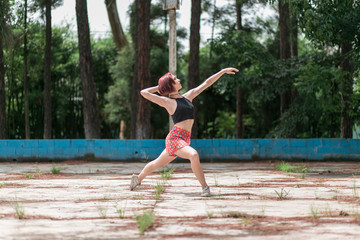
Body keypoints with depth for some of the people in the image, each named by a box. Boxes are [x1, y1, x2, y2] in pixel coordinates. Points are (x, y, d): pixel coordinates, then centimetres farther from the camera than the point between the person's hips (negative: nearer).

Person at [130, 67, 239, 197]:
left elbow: (207, 83, 16)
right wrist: (159, 88, 3)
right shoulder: (168, 102, -5)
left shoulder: (187, 96, 13)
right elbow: (144, 92, -9)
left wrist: (223, 71, 16)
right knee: (194, 155, -30)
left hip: (184, 140, 7)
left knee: (158, 164, 21)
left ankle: (138, 179, 40)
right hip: (175, 137, -7)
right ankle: (204, 186, -25)